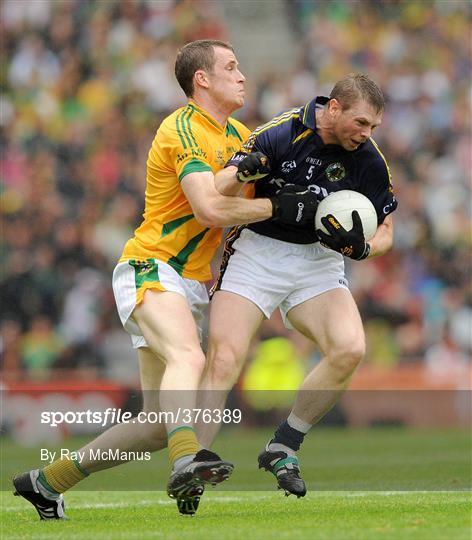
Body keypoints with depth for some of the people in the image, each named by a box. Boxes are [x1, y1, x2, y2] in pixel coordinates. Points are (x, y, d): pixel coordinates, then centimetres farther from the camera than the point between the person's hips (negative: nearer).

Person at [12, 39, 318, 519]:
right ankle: (187, 460, -61)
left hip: (192, 284, 9)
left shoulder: (237, 134, 16)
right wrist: (280, 207, -19)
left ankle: (49, 479, 15)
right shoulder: (183, 129, -12)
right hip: (151, 269, -9)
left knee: (159, 426, 3)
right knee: (188, 358, -38)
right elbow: (210, 209, -24)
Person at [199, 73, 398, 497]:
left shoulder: (369, 160, -5)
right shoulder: (280, 134, -17)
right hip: (256, 253, -3)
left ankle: (283, 447, -4)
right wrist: (241, 173, -39)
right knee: (224, 363, -18)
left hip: (319, 261, 3)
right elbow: (216, 194, -16)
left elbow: (385, 231, 6)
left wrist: (362, 248, -17)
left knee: (349, 350, -20)